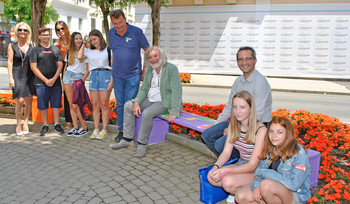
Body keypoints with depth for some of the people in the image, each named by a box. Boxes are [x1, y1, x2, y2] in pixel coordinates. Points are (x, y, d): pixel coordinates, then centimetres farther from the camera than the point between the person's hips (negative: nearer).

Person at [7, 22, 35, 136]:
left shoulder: (32, 45, 10)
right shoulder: (12, 45, 5)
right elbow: (10, 61, 2)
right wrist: (10, 76, -6)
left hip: (30, 75, 2)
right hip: (18, 75, -2)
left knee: (29, 100, 1)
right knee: (20, 101, -8)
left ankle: (25, 123, 15)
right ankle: (18, 125, 6)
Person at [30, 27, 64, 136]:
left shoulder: (55, 49, 12)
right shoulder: (35, 50, 4)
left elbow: (60, 65, 6)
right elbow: (33, 67, -2)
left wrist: (54, 79, -7)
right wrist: (45, 80, -9)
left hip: (55, 82, 2)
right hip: (41, 83, -2)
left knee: (56, 103, 4)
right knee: (43, 105, 3)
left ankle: (57, 124, 13)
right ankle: (45, 126, 14)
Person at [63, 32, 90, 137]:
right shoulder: (69, 52, 15)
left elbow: (88, 68, -1)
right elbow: (66, 66, 20)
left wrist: (83, 78, -10)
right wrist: (63, 79, 13)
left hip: (79, 77, -5)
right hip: (68, 76, 5)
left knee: (75, 105, -11)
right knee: (71, 104, 2)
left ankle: (84, 127, -1)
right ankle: (75, 127, 8)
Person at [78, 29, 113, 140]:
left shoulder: (108, 50, 5)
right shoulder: (89, 51, 18)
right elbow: (79, 57, 3)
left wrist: (111, 81, -9)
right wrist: (84, 44, 13)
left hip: (105, 75, -4)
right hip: (93, 76, 4)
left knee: (104, 104, -5)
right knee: (95, 105, 2)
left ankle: (104, 130, 0)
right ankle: (96, 129, 9)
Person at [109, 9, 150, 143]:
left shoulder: (136, 31, -8)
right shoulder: (111, 33, 6)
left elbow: (147, 50, -1)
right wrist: (113, 70, 17)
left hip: (133, 75, -4)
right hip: (117, 75, 5)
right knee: (120, 105, 10)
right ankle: (121, 131, 22)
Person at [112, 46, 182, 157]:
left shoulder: (171, 69, -16)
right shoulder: (148, 70, 7)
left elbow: (177, 91, -21)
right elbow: (143, 89, 10)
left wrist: (174, 113, -29)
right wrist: (136, 103, -9)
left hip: (164, 103, -8)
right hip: (150, 100, 8)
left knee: (147, 113, -32)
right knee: (128, 105, -1)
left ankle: (142, 144, -14)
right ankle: (128, 139, 2)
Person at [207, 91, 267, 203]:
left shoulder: (260, 130, -21)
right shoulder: (233, 125, 1)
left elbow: (253, 165, -21)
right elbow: (226, 152, 0)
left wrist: (226, 171, -33)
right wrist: (216, 166, -22)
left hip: (256, 171, -6)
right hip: (240, 165, 6)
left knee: (228, 182, -30)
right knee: (211, 176, -18)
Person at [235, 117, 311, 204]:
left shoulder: (299, 154, -17)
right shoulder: (270, 149, 3)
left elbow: (294, 184, -24)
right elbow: (259, 171, 8)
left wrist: (264, 173, -19)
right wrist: (256, 186, -15)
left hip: (295, 195, -6)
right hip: (273, 190, 6)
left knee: (267, 184, -35)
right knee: (240, 197, -11)